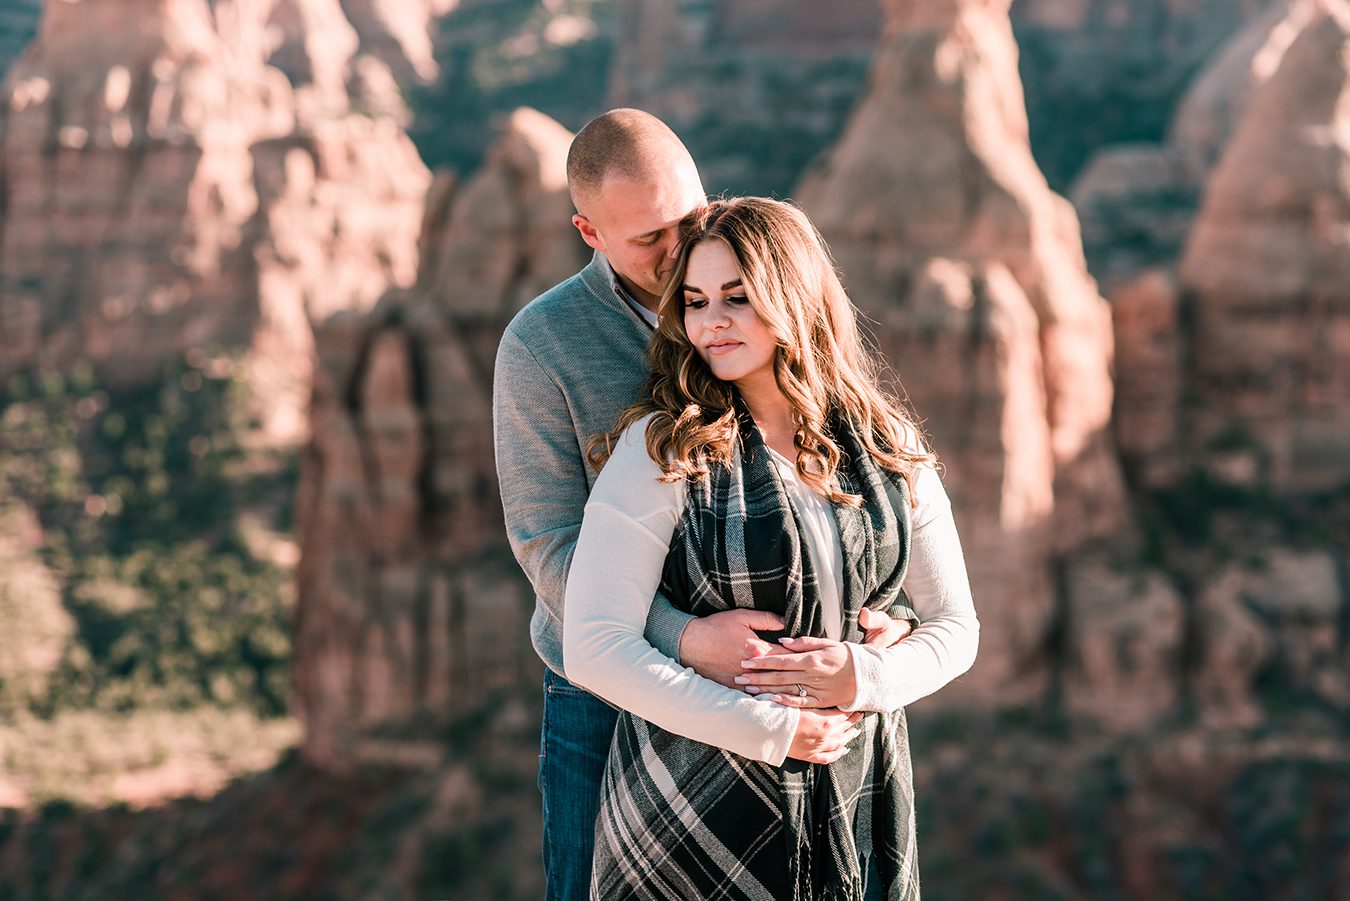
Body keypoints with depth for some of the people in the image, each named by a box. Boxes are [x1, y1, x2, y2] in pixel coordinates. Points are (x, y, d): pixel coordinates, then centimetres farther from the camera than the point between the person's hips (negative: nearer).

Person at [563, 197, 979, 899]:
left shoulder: (890, 448, 2)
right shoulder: (663, 448, -10)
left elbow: (955, 629, 8)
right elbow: (594, 649, -16)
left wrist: (866, 677, -13)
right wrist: (771, 728, -18)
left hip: (858, 810, 4)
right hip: (697, 814, -3)